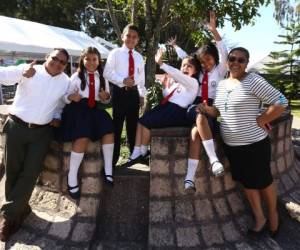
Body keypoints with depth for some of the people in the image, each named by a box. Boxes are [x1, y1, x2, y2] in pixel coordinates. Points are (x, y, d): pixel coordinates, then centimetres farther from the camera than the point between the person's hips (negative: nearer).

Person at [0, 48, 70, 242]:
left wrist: (57, 117, 4)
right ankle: (19, 209, 27)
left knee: (30, 173, -2)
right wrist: (23, 73, -36)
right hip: (17, 126, -2)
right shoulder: (28, 70, -5)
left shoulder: (66, 82, 7)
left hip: (42, 132, 2)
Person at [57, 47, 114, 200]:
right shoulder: (76, 77, 5)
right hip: (77, 109, -4)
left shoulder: (102, 78, 16)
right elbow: (65, 97, 1)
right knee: (83, 137, -29)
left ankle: (108, 170, -16)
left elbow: (105, 100, 22)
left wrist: (106, 97, -2)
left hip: (93, 110, 4)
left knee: (109, 129, -24)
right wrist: (70, 97, -22)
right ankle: (72, 177, -17)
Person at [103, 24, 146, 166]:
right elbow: (107, 73, -8)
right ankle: (113, 158, 9)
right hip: (120, 92, -4)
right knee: (117, 125, -1)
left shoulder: (139, 57, 13)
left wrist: (142, 95, 15)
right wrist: (122, 81, -19)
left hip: (134, 92, 5)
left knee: (133, 125, 13)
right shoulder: (115, 53, -1)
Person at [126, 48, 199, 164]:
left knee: (146, 122, -17)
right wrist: (165, 86, 7)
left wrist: (161, 63, -30)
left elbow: (177, 74, -24)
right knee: (141, 120, -7)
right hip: (166, 107, 8)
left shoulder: (193, 82, -5)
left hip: (176, 112, -8)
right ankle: (136, 153, -6)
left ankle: (143, 152, 2)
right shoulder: (177, 81, 20)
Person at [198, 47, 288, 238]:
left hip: (254, 144, -6)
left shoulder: (253, 81, -14)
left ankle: (273, 213, 41)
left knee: (263, 181, 13)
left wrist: (261, 120, -16)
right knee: (247, 182, 18)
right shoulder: (222, 84, 8)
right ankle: (260, 218, 37)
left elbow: (281, 102, -18)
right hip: (231, 145, 7)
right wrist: (208, 110, -2)